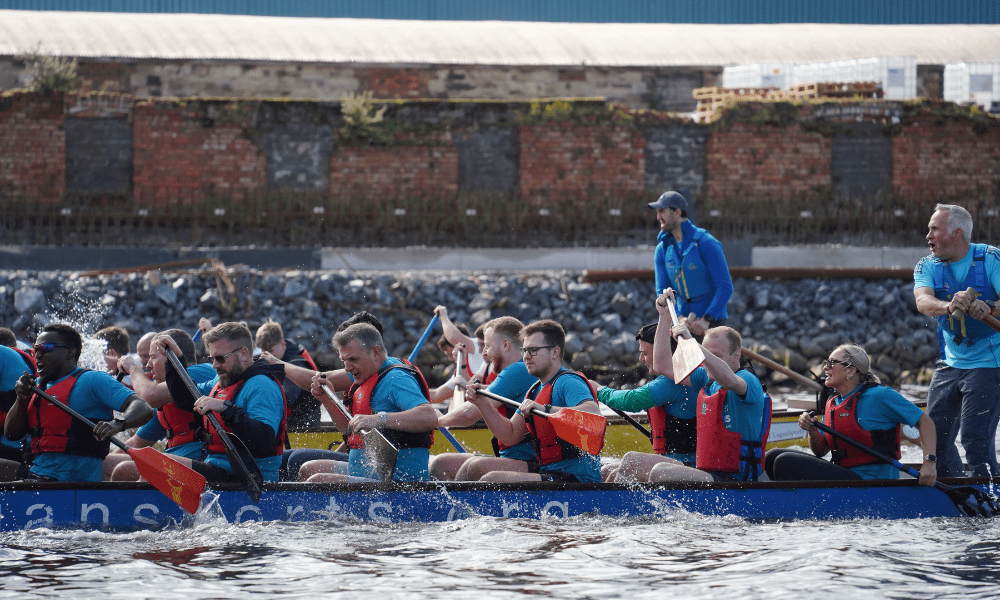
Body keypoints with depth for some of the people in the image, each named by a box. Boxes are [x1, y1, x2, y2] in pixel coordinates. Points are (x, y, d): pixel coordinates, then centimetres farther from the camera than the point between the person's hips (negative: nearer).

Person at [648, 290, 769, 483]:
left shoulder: (748, 381, -11)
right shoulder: (707, 379, 14)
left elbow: (730, 381, -36)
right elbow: (663, 366, 19)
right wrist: (665, 316, 14)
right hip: (705, 474, 9)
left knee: (660, 473, -29)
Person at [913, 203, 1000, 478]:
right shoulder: (927, 267, 1)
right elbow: (923, 301, -19)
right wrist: (948, 307, -41)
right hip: (950, 363, 6)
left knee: (975, 441, -15)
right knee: (936, 439, 8)